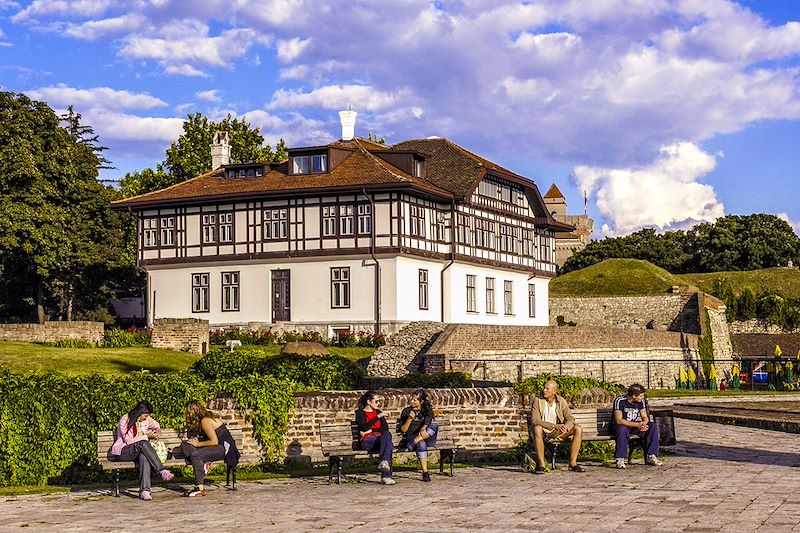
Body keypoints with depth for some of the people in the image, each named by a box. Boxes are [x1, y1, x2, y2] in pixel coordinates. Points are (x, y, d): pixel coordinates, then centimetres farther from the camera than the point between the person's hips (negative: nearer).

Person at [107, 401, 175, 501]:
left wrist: (157, 429, 9)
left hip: (140, 450, 5)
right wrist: (147, 436, -17)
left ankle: (144, 490, -50)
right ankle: (162, 471, -39)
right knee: (143, 444, -37)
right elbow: (128, 441, -16)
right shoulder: (125, 420, -10)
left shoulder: (146, 419, 10)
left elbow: (155, 424, 33)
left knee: (144, 456, -36)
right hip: (122, 452, -5)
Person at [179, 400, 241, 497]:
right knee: (185, 445, 3)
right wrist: (195, 440, -3)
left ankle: (200, 488, -31)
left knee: (195, 455, -32)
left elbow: (214, 441, -22)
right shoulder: (202, 420, 11)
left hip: (224, 447, -10)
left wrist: (198, 444, -13)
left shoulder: (205, 421, -17)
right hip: (217, 446, 10)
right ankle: (203, 463, -16)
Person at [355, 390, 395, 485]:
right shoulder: (360, 413, 9)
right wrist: (377, 417, -7)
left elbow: (385, 428, 9)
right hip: (366, 441, -4)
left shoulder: (378, 412, 24)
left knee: (387, 434, -33)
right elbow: (365, 427, -10)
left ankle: (384, 462, -47)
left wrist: (371, 430, -4)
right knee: (388, 443, -34)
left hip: (380, 439, 4)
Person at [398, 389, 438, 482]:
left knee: (434, 426, -29)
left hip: (426, 438, 2)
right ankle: (425, 473, -39)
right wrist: (410, 419, -13)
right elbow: (403, 430, 3)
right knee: (421, 444, -38)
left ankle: (413, 443, -35)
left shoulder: (427, 411, 12)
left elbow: (427, 422, -9)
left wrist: (423, 428, -32)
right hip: (410, 437, -2)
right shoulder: (406, 411, 9)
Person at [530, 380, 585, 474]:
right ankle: (541, 465, -34)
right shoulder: (538, 401, -11)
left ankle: (573, 463, -16)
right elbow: (535, 420, -21)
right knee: (537, 429, -38)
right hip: (544, 431, -4)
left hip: (558, 431, 4)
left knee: (578, 429, -16)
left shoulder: (561, 401, -2)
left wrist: (565, 427, -28)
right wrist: (554, 426, -31)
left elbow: (570, 419, -3)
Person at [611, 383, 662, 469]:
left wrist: (644, 423, -24)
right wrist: (637, 425, -31)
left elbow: (645, 417, 2)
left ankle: (651, 456, -13)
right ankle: (619, 459, -33)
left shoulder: (641, 401, -1)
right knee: (623, 429, -41)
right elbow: (619, 420, -25)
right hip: (619, 426, -6)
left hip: (635, 427, 6)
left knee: (653, 426, -15)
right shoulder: (620, 401, -19)